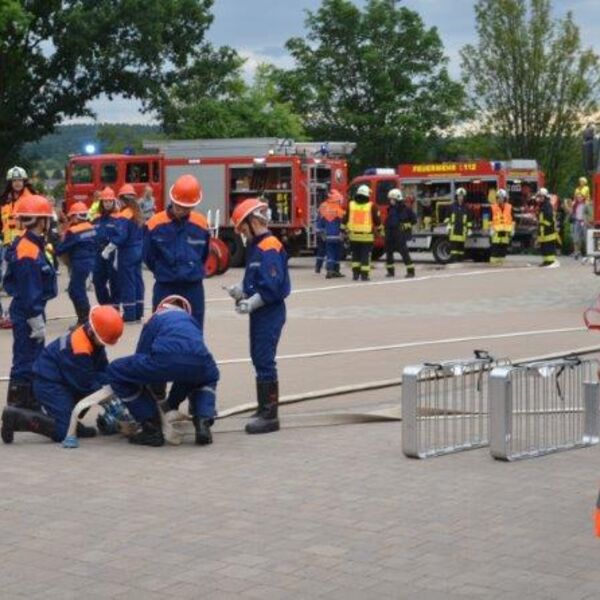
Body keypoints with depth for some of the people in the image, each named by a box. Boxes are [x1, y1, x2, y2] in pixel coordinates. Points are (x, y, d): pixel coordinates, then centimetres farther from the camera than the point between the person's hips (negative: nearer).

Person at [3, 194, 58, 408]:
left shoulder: (30, 246, 8)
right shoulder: (29, 253, -24)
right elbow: (29, 293, -23)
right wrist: (37, 321, -19)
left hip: (30, 310, 10)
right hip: (27, 313, -10)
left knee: (35, 355, 19)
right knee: (26, 358, -3)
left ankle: (31, 395, 30)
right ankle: (19, 399, 4)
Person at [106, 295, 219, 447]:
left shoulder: (155, 319, 32)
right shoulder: (191, 320, 41)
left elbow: (140, 362, 29)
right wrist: (172, 402, 56)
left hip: (165, 360, -4)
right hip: (198, 364, 4)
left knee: (116, 372, 21)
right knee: (208, 378, 43)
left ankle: (152, 428, 17)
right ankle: (203, 422, 17)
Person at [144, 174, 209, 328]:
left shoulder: (201, 224, -4)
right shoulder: (155, 224, -11)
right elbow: (148, 257, 1)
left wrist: (191, 272, 11)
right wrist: (163, 273, 11)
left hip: (193, 288, 2)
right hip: (165, 289, -2)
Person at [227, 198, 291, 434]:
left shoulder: (269, 248, -16)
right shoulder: (257, 247, 14)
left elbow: (272, 286, -23)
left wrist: (252, 302, -23)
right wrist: (242, 290, 3)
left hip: (270, 312, -10)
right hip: (260, 312, 10)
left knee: (265, 361, -8)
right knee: (259, 359, 15)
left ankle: (270, 415, -4)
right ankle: (264, 409, 24)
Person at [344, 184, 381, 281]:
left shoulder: (351, 205, 2)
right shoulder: (371, 206, -6)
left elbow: (345, 220, 6)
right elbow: (377, 220, 0)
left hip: (354, 235, 3)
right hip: (367, 236, -3)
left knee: (355, 256, 15)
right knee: (365, 256, 2)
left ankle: (355, 273, 11)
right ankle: (364, 275, 0)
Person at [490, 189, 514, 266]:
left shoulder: (510, 208, 7)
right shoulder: (493, 208, 2)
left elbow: (512, 220, 11)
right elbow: (490, 220, 4)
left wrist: (512, 230, 6)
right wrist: (491, 229, -2)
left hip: (506, 231, 2)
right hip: (496, 231, -2)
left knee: (504, 247, 3)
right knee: (495, 247, -7)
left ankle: (501, 261, 9)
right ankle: (494, 261, -6)